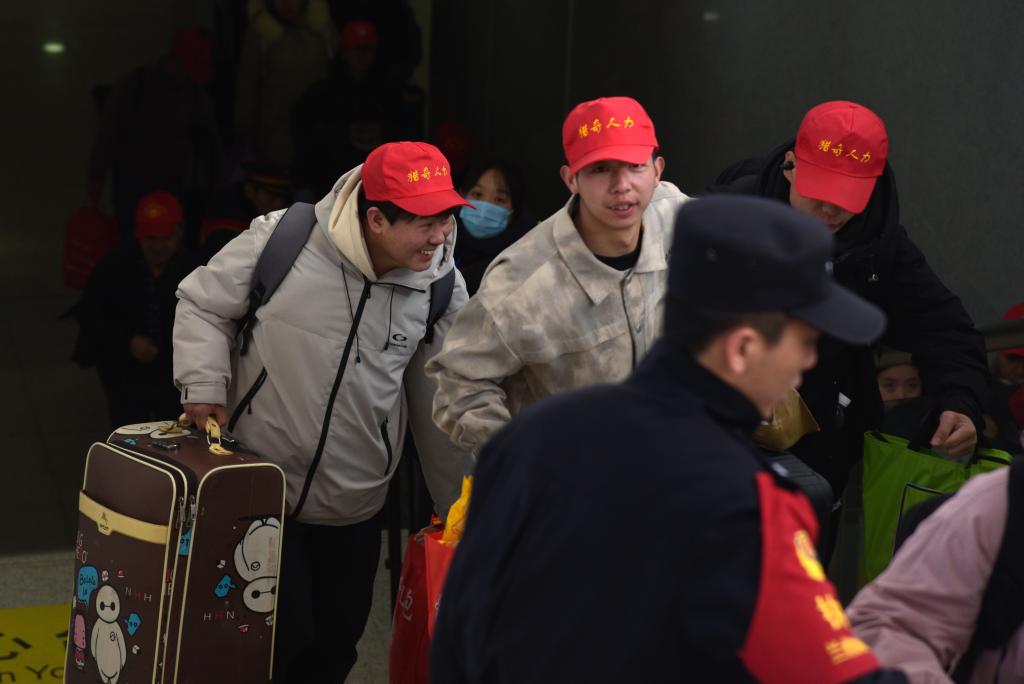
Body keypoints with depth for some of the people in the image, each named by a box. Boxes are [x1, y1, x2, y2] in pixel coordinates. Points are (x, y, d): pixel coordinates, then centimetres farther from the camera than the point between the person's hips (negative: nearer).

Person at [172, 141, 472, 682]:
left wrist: (460, 515, 8)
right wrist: (205, 386, -12)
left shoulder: (443, 287, -6)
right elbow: (203, 303, 0)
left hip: (355, 509, 4)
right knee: (281, 637, -2)